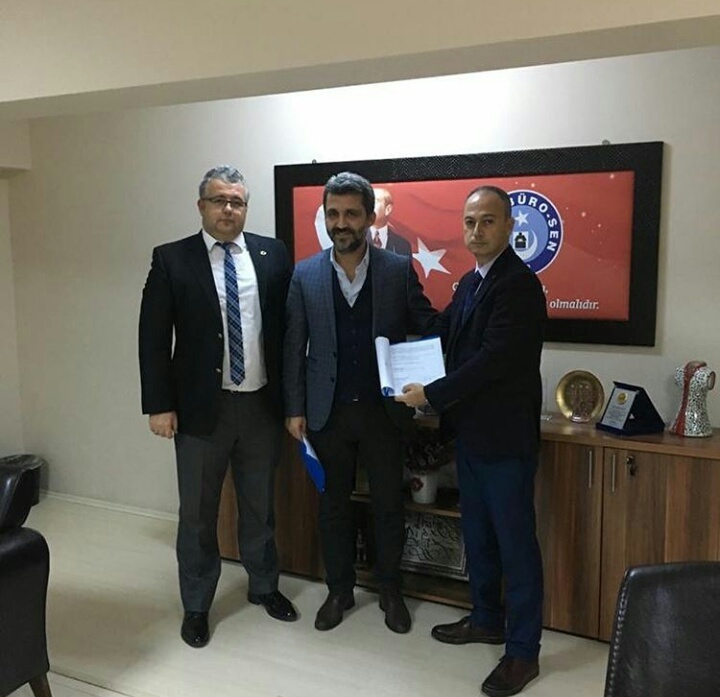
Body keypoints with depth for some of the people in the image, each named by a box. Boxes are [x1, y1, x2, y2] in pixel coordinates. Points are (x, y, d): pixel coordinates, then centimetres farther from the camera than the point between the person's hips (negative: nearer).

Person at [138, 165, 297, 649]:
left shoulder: (273, 254, 1)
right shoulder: (172, 259, -4)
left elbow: (289, 324, 4)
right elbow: (154, 337, -5)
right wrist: (160, 405, -9)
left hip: (262, 404, 2)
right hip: (201, 407, -2)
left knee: (260, 505, 18)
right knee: (198, 513, 12)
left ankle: (264, 586, 39)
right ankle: (197, 606, 31)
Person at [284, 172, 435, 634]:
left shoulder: (399, 269, -3)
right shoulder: (305, 275, 1)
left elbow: (428, 327, 1)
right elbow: (294, 347, 2)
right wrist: (294, 409, -1)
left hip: (384, 409, -1)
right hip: (328, 411, 1)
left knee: (389, 505, 10)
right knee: (334, 505, 14)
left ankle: (390, 591, 30)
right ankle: (339, 591, 31)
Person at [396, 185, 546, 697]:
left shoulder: (519, 283, -17)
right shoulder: (471, 282, 12)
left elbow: (493, 359, -24)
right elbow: (444, 332, 20)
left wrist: (431, 394, -19)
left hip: (505, 436, -9)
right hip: (471, 431, 9)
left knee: (515, 541, 3)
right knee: (477, 534, 20)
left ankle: (523, 650, 17)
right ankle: (487, 619, 37)